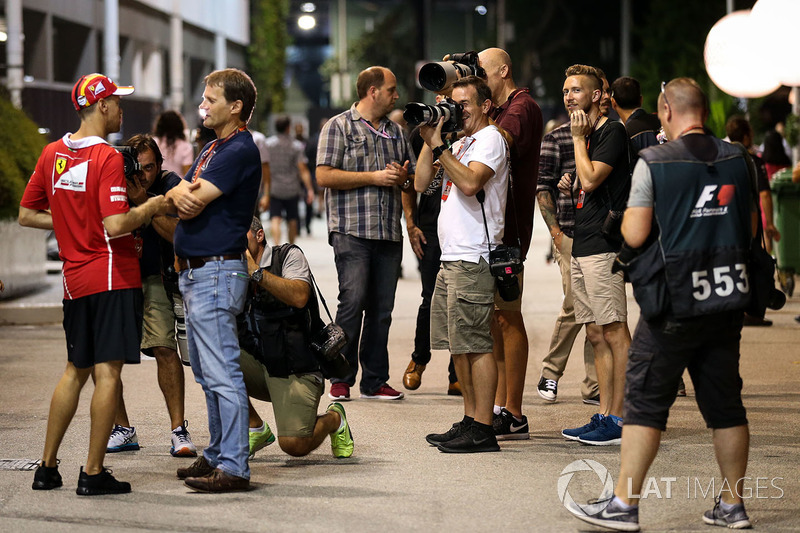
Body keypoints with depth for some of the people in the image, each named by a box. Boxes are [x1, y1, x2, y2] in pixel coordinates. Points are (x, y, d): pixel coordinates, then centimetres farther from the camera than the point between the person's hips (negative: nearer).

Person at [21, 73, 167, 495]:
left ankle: (47, 467, 20)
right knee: (107, 371, -4)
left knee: (75, 370, 17)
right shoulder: (107, 159, -13)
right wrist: (149, 209, -5)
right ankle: (93, 473, -4)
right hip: (112, 275, -8)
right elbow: (116, 226, -21)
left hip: (75, 279, 8)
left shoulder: (52, 154, 8)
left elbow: (26, 215, 14)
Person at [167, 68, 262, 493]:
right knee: (206, 373, 16)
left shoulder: (240, 151, -14)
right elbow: (175, 195, 15)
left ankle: (233, 467, -11)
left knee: (221, 373, -11)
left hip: (217, 272, -11)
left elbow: (194, 203, -18)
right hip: (194, 273, 11)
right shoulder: (212, 149, 19)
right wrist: (181, 195, -7)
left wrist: (188, 195, 4)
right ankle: (216, 454, 24)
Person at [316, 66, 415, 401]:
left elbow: (415, 178, 25)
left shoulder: (395, 131, 19)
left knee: (382, 309, 5)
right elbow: (324, 176, -9)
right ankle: (341, 378, -2)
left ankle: (374, 381, 10)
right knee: (353, 301, -11)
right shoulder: (339, 126, 1)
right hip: (352, 231, -6)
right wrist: (374, 177, -11)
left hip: (389, 234, 6)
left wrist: (403, 178, 1)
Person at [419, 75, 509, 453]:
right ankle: (470, 421, 18)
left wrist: (439, 146, -15)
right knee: (459, 346, 12)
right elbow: (421, 183, 17)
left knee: (476, 344, -10)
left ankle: (483, 431, -9)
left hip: (474, 259, -10)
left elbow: (470, 183, -22)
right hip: (452, 259, 10)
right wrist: (429, 141, 8)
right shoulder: (459, 144, 22)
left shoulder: (490, 139, -6)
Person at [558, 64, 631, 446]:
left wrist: (578, 138, -8)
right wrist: (569, 187, 9)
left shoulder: (612, 132, -7)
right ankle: (604, 415, 12)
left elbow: (591, 179, -19)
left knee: (614, 331, -9)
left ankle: (618, 419, -9)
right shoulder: (587, 135, 21)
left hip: (604, 245, -10)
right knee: (596, 335, 9)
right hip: (582, 247, 10)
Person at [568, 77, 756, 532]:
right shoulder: (738, 160, 5)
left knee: (646, 403, 0)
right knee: (726, 404, 10)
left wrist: (627, 217, 11)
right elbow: (752, 229, 12)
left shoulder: (653, 163, -9)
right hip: (728, 301, 5)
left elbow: (634, 235, -10)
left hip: (673, 305, -4)